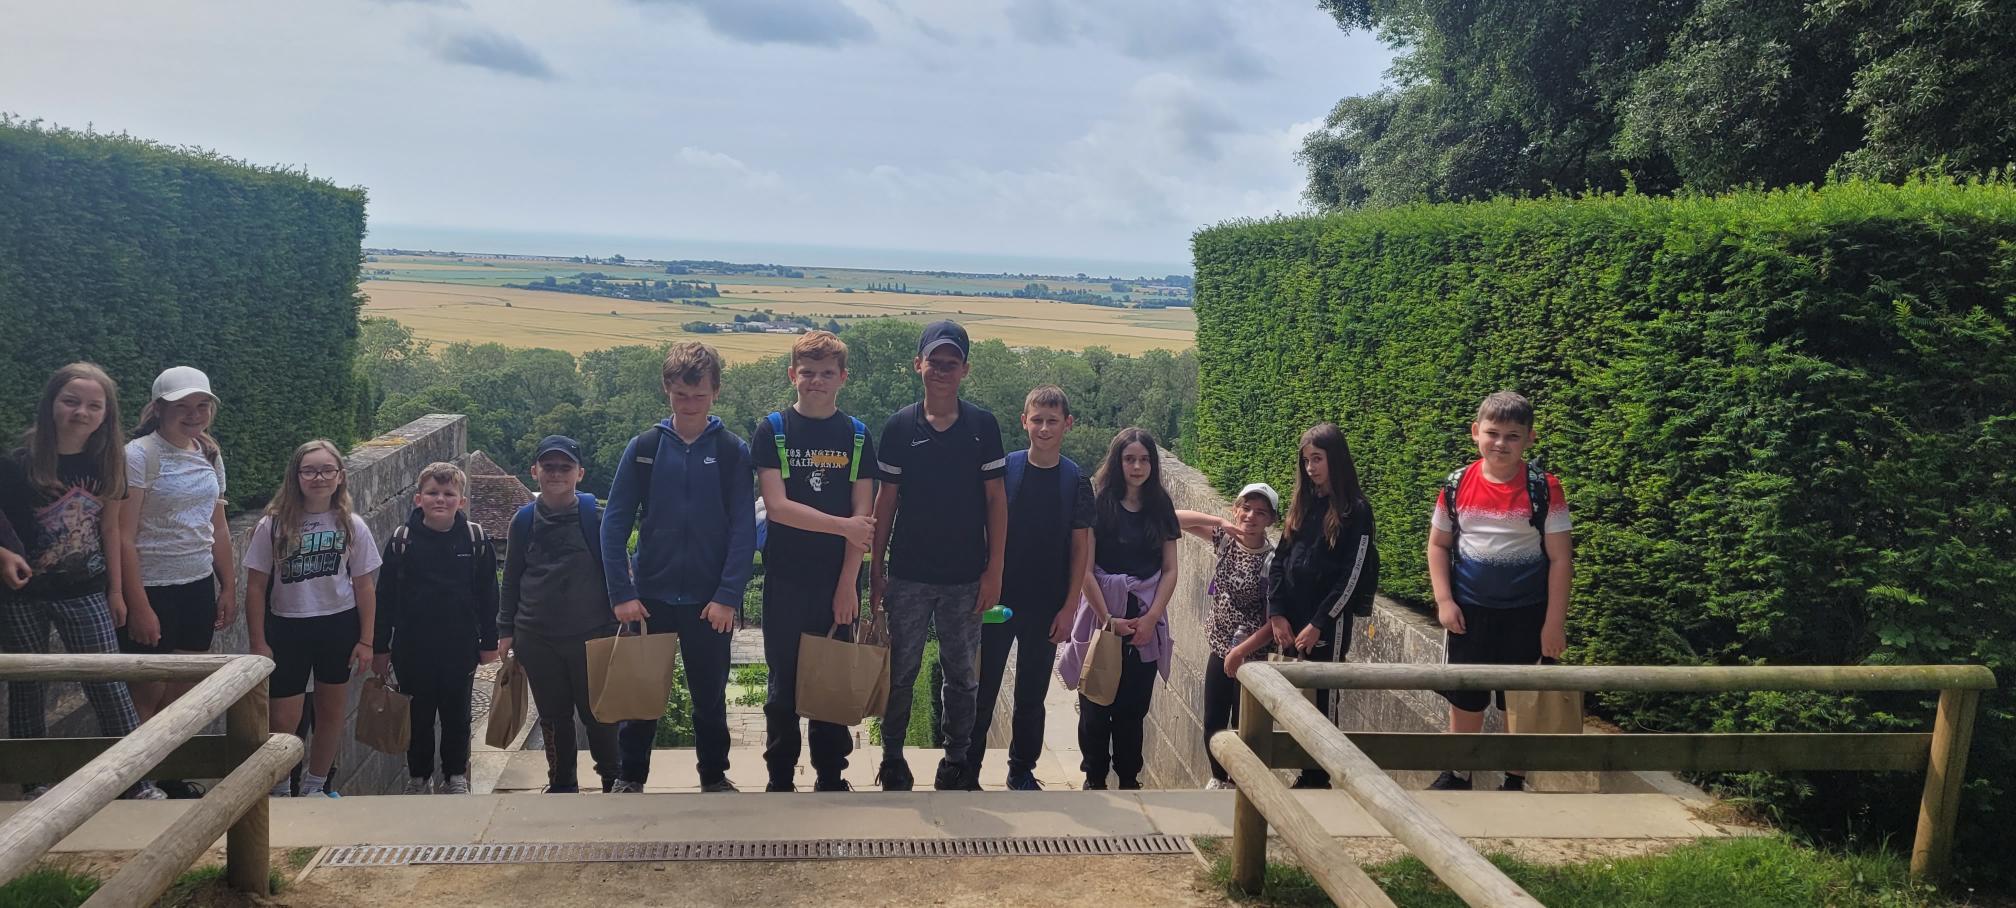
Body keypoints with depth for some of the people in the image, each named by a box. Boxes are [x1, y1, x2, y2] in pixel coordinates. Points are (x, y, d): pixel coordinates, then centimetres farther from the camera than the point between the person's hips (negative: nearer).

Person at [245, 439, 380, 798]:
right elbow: (256, 587, -4)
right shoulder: (273, 526, -8)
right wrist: (259, 644, -5)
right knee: (283, 721, -1)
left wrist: (366, 640, 0)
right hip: (287, 628, -2)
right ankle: (278, 790, 23)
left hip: (339, 626, 2)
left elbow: (364, 586, 2)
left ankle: (315, 786, 33)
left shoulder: (352, 526, -3)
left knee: (332, 714, 13)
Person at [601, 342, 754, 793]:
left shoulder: (732, 451, -2)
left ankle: (715, 776, 28)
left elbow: (744, 530, -4)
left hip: (709, 600, -1)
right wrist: (622, 593, -7)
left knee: (710, 693, 11)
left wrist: (728, 596, -11)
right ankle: (630, 777, 25)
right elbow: (615, 523, 0)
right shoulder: (645, 447, 0)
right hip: (650, 595, 1)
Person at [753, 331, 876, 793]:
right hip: (786, 580, -1)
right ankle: (780, 780, 15)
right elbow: (777, 506, -10)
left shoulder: (856, 435, 5)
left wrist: (849, 582, -8)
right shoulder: (771, 430, 0)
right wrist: (843, 525, -12)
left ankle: (831, 777, 17)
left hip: (839, 581, 1)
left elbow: (863, 515, 0)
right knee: (783, 682, 4)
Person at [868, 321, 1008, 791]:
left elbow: (996, 500, 1)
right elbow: (886, 500, 3)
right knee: (900, 672, 7)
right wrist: (875, 571, 1)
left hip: (966, 577, 0)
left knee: (963, 676, 8)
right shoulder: (900, 427, -1)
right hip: (908, 575, 0)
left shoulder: (983, 426, -1)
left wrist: (994, 571, -3)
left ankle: (955, 762, 23)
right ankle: (893, 761, 22)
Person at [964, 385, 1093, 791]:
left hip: (1047, 606, 1)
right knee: (982, 689, 3)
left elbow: (1081, 547, 1)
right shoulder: (1004, 468, -4)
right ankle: (967, 770, 14)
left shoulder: (1076, 480, -1)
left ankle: (1022, 770, 26)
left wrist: (1068, 607, -3)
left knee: (1031, 696, 12)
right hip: (999, 600, -1)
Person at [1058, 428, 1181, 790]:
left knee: (1133, 706, 6)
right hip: (1102, 615, -3)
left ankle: (1129, 778, 18)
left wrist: (1151, 618, -6)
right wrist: (1108, 620, -13)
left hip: (1146, 621, 3)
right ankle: (1095, 778, 15)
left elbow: (1169, 570, 5)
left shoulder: (1160, 507, 6)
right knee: (1096, 706, 1)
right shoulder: (1099, 504, -5)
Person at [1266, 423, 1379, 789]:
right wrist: (1277, 614, -1)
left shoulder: (1355, 511, -6)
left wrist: (1317, 624, -12)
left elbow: (1352, 577, -10)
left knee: (1318, 704, -1)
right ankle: (1306, 774, 15)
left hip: (1328, 627, -5)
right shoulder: (1302, 505, 12)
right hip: (1291, 624, 5)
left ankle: (1318, 779, 7)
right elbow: (1279, 562, 10)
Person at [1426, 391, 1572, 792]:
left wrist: (1554, 622, -10)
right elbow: (1438, 545, 6)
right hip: (1469, 612, 2)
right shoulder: (1456, 486, -3)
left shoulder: (1543, 488, -10)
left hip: (1525, 614, -2)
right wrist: (1444, 601, -3)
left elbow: (1560, 558, -8)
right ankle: (1456, 775, 28)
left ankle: (1515, 781, 23)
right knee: (1464, 702, 13)